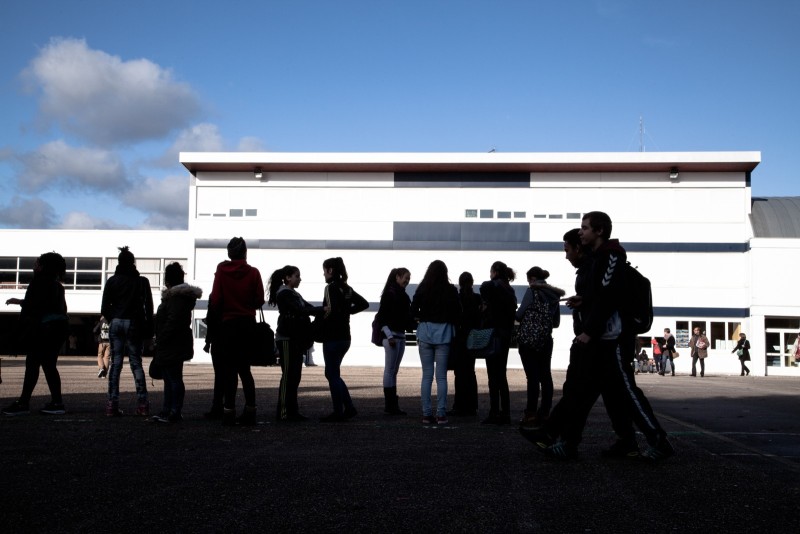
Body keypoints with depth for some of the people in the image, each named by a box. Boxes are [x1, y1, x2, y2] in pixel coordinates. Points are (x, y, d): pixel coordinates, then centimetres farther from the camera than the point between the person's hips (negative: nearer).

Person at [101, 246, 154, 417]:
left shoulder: (112, 281, 4)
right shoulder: (142, 281, 0)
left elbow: (104, 308, 3)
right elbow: (149, 307, -1)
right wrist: (149, 331, 4)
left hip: (116, 324, 1)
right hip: (134, 324, -1)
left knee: (115, 363, 4)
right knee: (136, 363, 3)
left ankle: (112, 404, 0)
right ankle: (142, 403, -3)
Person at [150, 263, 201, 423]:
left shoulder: (177, 297, -17)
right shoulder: (173, 295, 18)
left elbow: (173, 322, -23)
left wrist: (161, 340, -18)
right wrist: (160, 342, 20)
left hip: (172, 346, -11)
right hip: (172, 346, 11)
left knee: (174, 378, -6)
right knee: (169, 379, 14)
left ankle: (175, 412, -2)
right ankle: (167, 410, 20)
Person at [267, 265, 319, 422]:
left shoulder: (294, 294, 20)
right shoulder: (284, 293, -9)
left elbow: (308, 308, 13)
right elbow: (300, 311, -21)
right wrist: (322, 310, -24)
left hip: (296, 339, 9)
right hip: (287, 338, -9)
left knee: (294, 376, 8)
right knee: (288, 375, -8)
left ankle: (292, 411, 12)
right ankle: (283, 412, -4)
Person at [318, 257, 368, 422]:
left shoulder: (331, 288, -13)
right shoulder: (347, 288, 12)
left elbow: (332, 310, -25)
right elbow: (364, 303, 15)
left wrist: (322, 311, -8)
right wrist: (348, 311, 10)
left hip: (332, 338, -8)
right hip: (344, 337, 8)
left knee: (332, 374, 1)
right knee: (332, 373, 17)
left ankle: (338, 413, 6)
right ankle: (349, 407, 16)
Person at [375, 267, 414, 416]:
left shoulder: (402, 294, 15)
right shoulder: (389, 293, -10)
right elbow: (381, 316, -14)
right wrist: (389, 336, -17)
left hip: (401, 335, 8)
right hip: (391, 335, -8)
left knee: (394, 370, 10)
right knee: (390, 370, -4)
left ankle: (393, 405, 14)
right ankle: (389, 405, 0)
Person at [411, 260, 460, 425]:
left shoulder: (422, 289, 0)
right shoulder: (450, 290, -4)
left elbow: (413, 311, -4)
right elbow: (456, 313, -4)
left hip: (425, 332, 1)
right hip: (444, 333, -1)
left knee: (427, 375, 6)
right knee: (441, 376, 3)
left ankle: (427, 414, 6)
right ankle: (441, 414, 1)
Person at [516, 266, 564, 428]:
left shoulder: (532, 291, -6)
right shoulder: (553, 294, 11)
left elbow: (519, 314, -7)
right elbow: (555, 322, 14)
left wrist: (525, 319, 14)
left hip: (529, 338, -6)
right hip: (546, 340, 6)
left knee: (532, 377, -7)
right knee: (545, 376, 6)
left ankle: (531, 414, -7)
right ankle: (544, 413, 8)